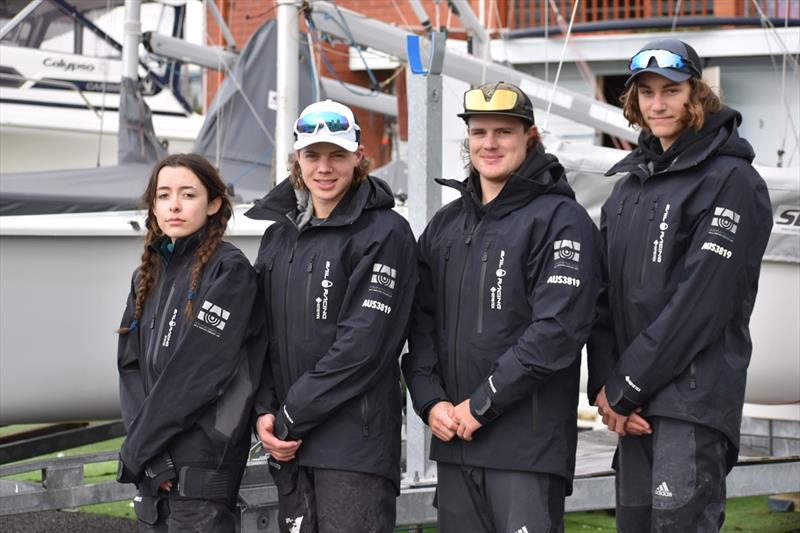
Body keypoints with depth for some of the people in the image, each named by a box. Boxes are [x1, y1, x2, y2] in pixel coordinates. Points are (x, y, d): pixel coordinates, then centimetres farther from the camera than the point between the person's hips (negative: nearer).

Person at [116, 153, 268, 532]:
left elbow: (198, 372, -14)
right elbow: (130, 366, 6)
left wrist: (138, 447, -10)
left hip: (202, 470, -6)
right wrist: (149, 457, -8)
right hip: (153, 469, 6)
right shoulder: (148, 277, 15)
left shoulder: (229, 270, -6)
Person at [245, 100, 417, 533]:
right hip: (289, 446, 6)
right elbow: (264, 334, 15)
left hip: (356, 444, -6)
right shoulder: (279, 236, 15)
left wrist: (292, 416, -12)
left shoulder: (384, 233, -6)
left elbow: (363, 344, -14)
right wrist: (264, 411, -2)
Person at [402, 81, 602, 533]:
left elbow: (558, 328, -15)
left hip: (529, 443, -6)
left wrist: (483, 404, -15)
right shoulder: (445, 225, 15)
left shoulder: (560, 220, -6)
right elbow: (421, 323, 13)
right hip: (453, 443, 6)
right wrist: (430, 400, -3)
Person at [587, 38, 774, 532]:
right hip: (634, 400, 7)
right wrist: (604, 381, -2)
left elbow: (702, 299, -15)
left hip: (695, 395, -7)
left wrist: (626, 386, -14)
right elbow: (606, 293, 12)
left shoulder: (731, 181, -7)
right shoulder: (631, 183, 16)